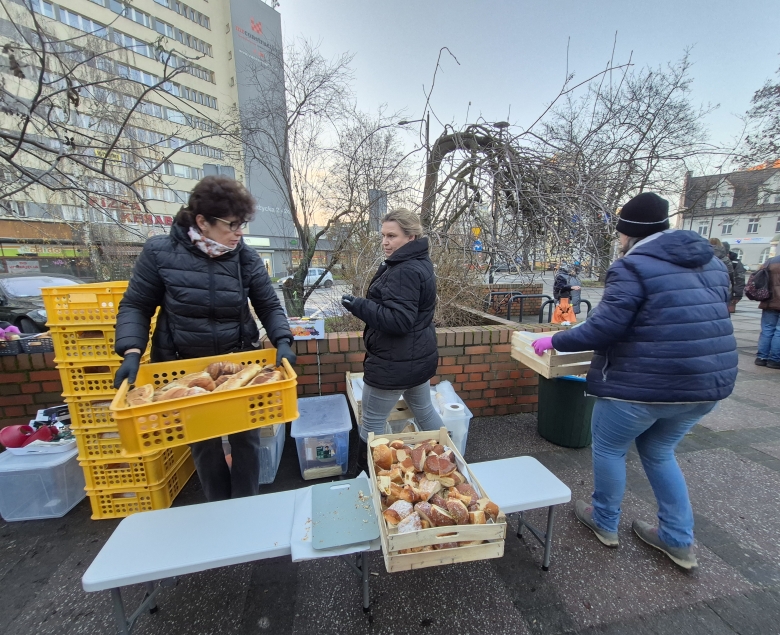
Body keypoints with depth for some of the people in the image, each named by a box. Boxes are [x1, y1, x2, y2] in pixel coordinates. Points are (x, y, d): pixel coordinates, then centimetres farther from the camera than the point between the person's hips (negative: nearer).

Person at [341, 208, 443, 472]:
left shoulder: (404, 271, -22)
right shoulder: (420, 263, 10)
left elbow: (398, 320, -27)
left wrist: (359, 306, -25)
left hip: (396, 363, -10)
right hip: (420, 356, 10)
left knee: (372, 422, 7)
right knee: (424, 410, 25)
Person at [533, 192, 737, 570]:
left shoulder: (632, 266, -14)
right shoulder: (711, 263, 11)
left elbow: (602, 329, -21)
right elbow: (705, 320, 19)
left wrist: (555, 341, -7)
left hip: (644, 384, -8)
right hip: (708, 382, 8)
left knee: (608, 448, 16)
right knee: (659, 453, 27)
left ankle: (605, 524, 35)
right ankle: (679, 541, 36)